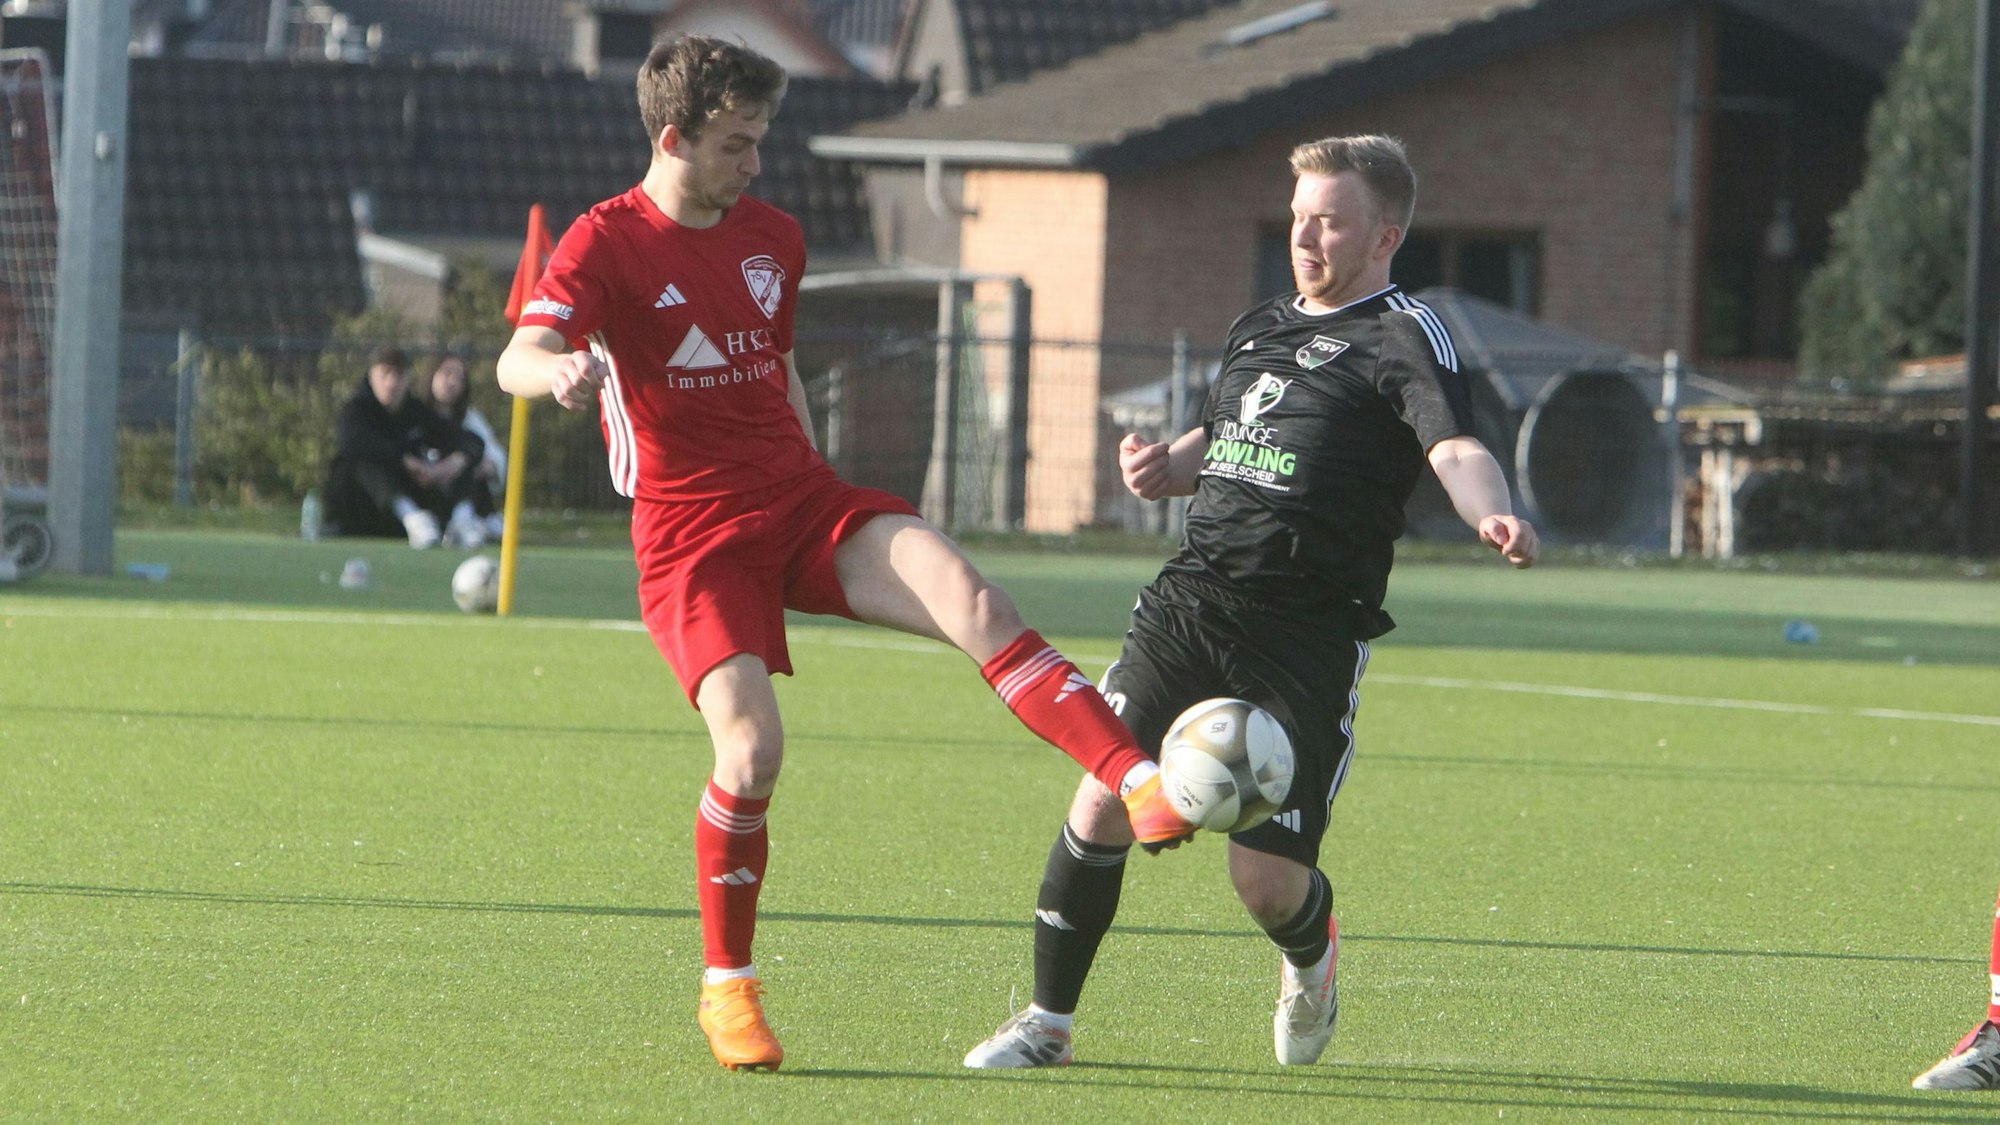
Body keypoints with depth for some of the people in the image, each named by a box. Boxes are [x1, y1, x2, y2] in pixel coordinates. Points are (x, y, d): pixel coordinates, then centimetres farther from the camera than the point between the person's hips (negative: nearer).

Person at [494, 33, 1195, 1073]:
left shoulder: (772, 238, 14)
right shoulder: (607, 244, -6)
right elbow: (517, 360, -22)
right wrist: (557, 370, -46)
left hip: (801, 500, 5)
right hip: (691, 535, -5)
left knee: (969, 600, -23)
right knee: (751, 746, -22)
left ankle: (1143, 786, -35)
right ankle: (725, 988, -1)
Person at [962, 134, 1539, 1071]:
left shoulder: (1402, 340, -4)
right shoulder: (1259, 326, 19)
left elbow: (1455, 447, -21)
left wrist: (1492, 514, -43)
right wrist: (1167, 465, 8)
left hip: (1311, 635, -5)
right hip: (1191, 601, 6)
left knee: (1266, 882, -6)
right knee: (1102, 805, -8)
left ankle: (1311, 959, 31)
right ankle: (1047, 1020, 7)